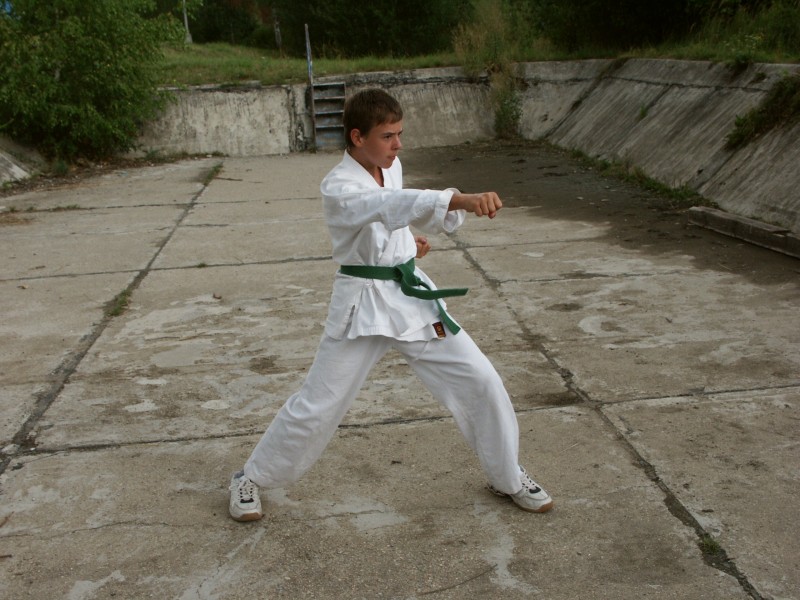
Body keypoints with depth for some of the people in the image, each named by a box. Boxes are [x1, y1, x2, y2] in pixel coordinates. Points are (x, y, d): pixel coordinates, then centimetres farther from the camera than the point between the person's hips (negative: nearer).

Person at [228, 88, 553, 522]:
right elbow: (391, 205, -41)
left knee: (480, 383, 3)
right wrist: (461, 200, -55)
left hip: (412, 294, 6)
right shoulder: (338, 188, -20)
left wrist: (409, 240, 3)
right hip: (362, 305, -6)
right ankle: (250, 478, 26)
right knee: (316, 407, 2)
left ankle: (507, 477, 25)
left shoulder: (391, 167, 4)